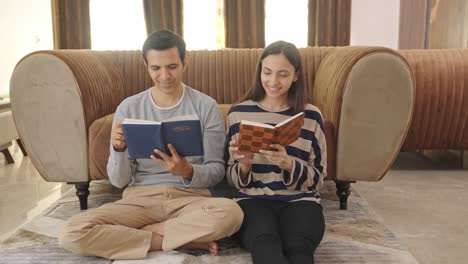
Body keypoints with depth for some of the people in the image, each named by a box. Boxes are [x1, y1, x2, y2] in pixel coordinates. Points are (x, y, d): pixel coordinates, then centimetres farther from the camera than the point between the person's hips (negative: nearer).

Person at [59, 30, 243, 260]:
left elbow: (217, 170, -1)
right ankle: (185, 241, -15)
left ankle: (125, 237, -15)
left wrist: (188, 172, -22)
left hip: (190, 197, -1)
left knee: (230, 212, -35)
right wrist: (118, 149, -20)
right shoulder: (128, 108, 3)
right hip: (139, 198, 2)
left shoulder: (206, 106, 0)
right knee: (73, 233, -24)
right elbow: (119, 181, 2)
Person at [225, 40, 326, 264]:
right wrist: (244, 165, -12)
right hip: (252, 199, 0)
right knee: (266, 242, -34)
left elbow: (317, 178, 7)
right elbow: (231, 179, 12)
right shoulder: (238, 113, 8)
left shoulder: (311, 115, 7)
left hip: (300, 200, 0)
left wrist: (288, 164, -15)